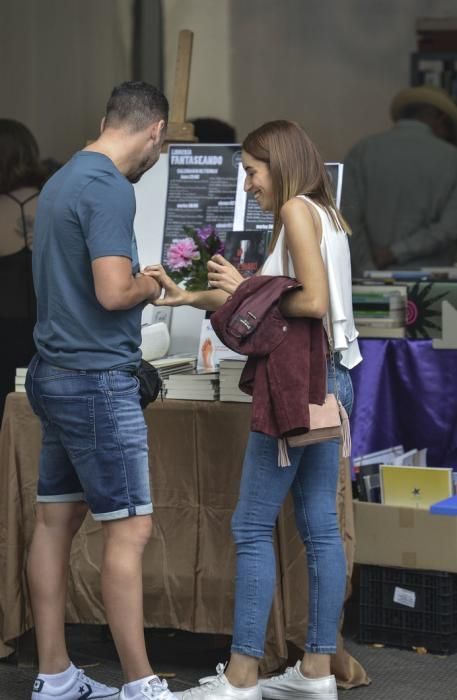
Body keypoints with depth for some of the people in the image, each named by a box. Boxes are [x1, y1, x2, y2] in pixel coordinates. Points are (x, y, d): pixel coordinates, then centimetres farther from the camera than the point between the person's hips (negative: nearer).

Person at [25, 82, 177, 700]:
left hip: (55, 373, 10)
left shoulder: (62, 180, 14)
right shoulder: (110, 189, -16)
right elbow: (112, 293, -22)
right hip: (98, 377, -10)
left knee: (56, 522, 10)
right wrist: (151, 285, -4)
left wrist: (137, 280, 16)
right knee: (129, 529, -6)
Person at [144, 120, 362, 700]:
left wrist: (245, 287, -10)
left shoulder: (297, 209, -10)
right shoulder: (323, 215, 18)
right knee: (319, 527, 9)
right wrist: (187, 298, 14)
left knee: (252, 527, -6)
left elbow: (313, 301, -20)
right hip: (329, 378, 9)